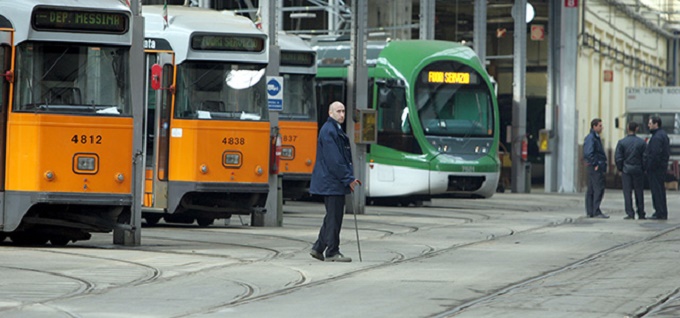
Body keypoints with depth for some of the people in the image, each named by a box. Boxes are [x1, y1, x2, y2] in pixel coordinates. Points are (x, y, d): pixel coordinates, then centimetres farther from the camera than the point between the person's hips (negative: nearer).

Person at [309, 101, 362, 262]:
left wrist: (349, 178, 14)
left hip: (335, 182, 10)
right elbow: (334, 160, -20)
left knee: (333, 217, 15)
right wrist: (348, 179, -18)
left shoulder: (336, 130, 18)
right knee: (334, 217, -6)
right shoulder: (328, 131, -15)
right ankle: (332, 252, -1)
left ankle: (318, 248, 20)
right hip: (331, 182, -10)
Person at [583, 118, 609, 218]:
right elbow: (588, 153, -22)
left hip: (597, 167, 10)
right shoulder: (591, 138, -12)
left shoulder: (596, 137, 19)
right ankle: (596, 211, -12)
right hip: (596, 168, -10)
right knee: (599, 189, -11)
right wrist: (595, 164, -19)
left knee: (591, 190, 11)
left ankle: (590, 212, 14)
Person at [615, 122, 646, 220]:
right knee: (639, 192, 9)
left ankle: (630, 214, -4)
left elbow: (617, 158, -7)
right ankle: (641, 214, 11)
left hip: (626, 170, -1)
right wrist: (644, 168, 9)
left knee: (627, 192, 1)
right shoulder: (641, 142, -3)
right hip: (638, 170, 1)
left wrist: (620, 168, 6)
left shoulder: (622, 142, -5)